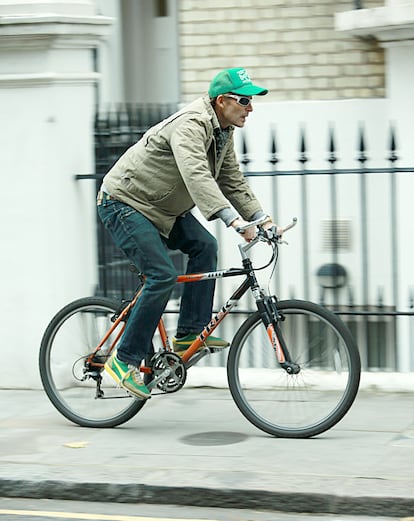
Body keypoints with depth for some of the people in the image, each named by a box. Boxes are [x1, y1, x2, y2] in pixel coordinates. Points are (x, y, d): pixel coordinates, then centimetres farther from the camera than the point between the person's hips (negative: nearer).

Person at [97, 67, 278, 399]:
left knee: (204, 246, -5)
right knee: (163, 276, -18)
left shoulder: (223, 132, 5)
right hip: (124, 202, -10)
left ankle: (191, 333, -1)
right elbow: (196, 176, -42)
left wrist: (262, 219, -1)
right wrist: (234, 220, -50)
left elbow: (233, 182, 11)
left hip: (161, 207, 10)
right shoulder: (191, 124, -27)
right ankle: (125, 359, -10)